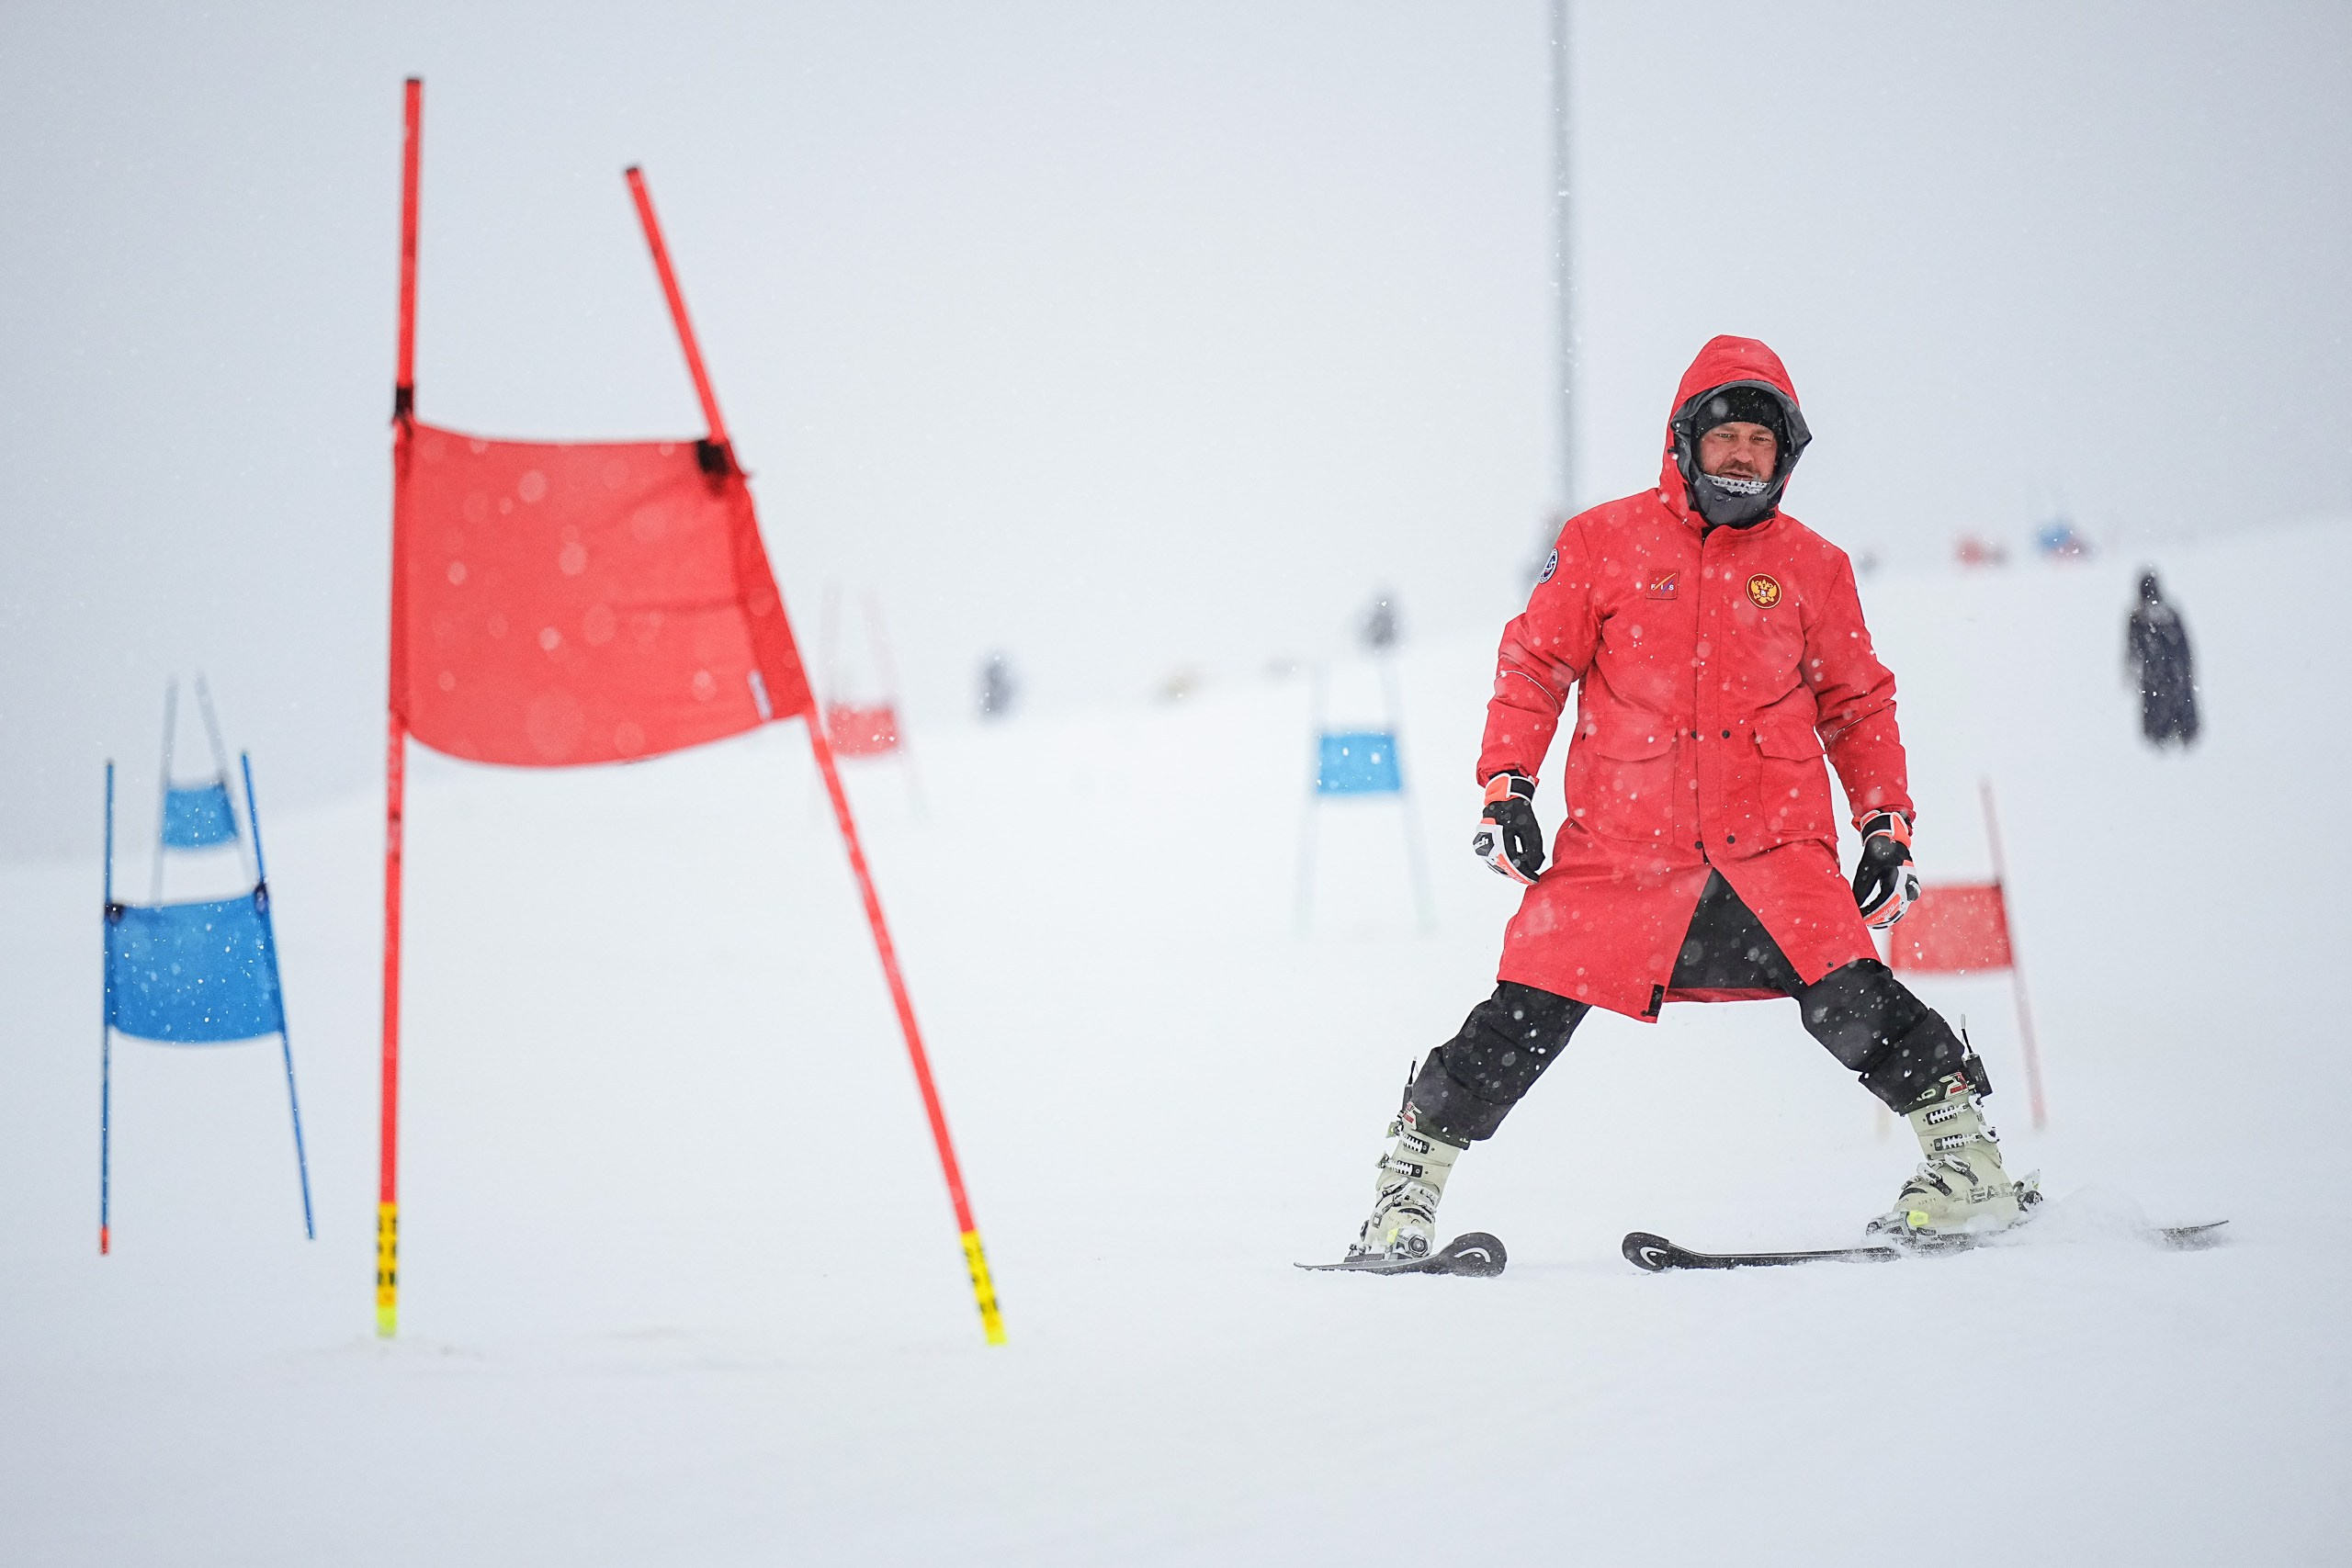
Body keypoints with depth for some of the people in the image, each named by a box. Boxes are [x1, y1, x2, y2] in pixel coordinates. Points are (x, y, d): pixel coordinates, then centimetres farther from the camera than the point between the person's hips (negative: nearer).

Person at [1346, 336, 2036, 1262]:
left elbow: (1857, 704, 17)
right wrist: (1506, 787, -2)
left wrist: (1887, 823, 9)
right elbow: (1534, 665, 8)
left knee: (1845, 997, -16)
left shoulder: (1810, 567, 10)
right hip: (1622, 841, -1)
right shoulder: (1604, 544, 4)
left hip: (1771, 838, 1)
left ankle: (1967, 1160, -2)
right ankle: (1409, 1184, 9)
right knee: (1530, 1014, -5)